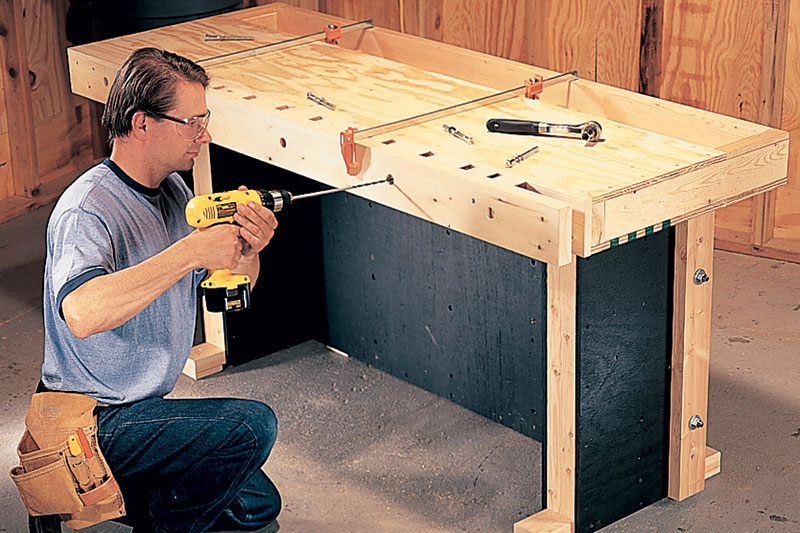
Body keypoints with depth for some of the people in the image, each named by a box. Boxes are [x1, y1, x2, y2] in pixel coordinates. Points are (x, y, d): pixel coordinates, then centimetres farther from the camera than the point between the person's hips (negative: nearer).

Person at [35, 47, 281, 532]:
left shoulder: (173, 191, 4)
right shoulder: (87, 212, -25)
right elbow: (81, 314, -45)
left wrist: (248, 251, -15)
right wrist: (190, 251, -40)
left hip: (142, 406, 9)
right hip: (95, 426, -9)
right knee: (252, 425, -23)